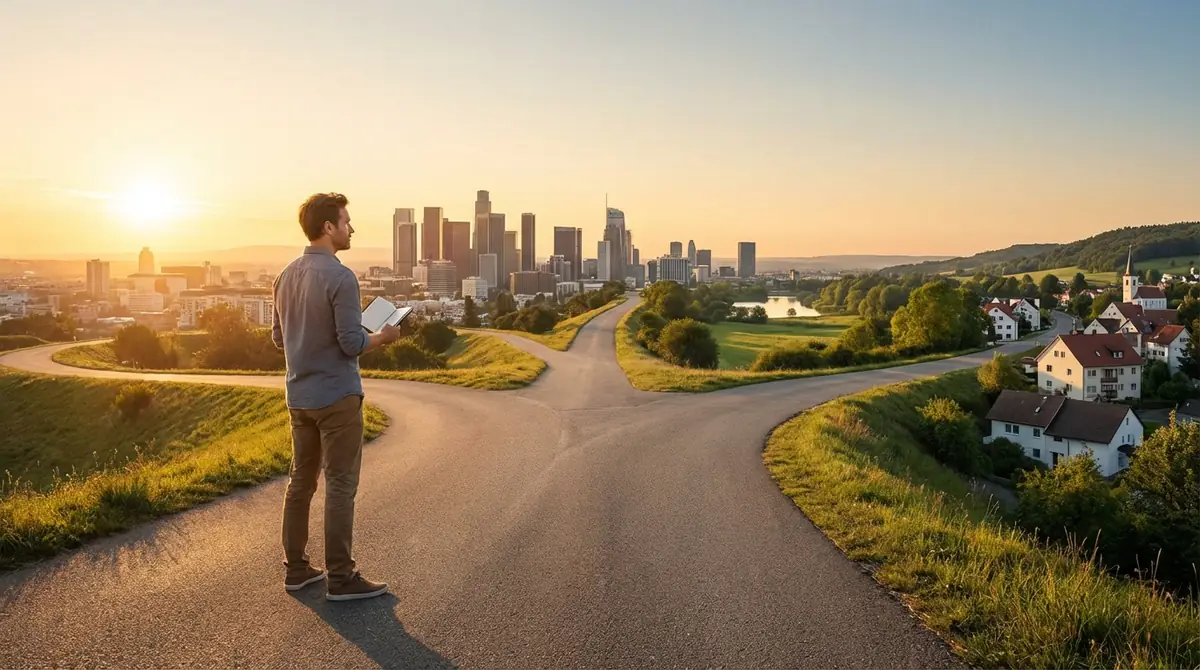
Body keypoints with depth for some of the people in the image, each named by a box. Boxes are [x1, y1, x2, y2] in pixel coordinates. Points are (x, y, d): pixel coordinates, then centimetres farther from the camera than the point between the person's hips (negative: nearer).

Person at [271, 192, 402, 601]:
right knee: (340, 486, -1)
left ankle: (296, 568, 22)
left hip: (299, 395, 8)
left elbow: (279, 337, 15)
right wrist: (383, 337, -1)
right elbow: (353, 344, -19)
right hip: (336, 396, -8)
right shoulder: (340, 277, -17)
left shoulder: (286, 276, 8)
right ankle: (341, 577, 5)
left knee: (301, 481, 14)